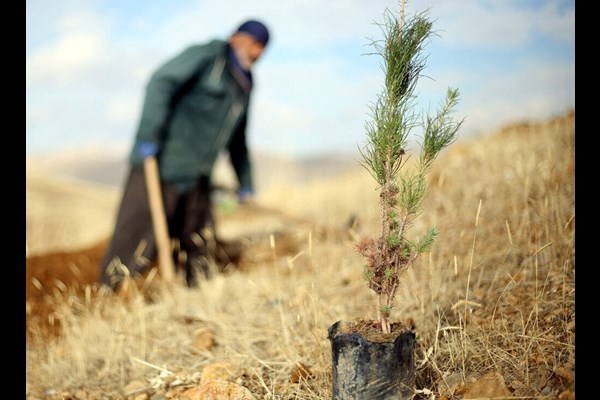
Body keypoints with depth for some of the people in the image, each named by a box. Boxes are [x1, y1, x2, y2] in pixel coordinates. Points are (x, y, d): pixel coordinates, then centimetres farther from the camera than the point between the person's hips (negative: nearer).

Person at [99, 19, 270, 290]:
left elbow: (237, 140, 30)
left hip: (196, 179, 8)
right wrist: (148, 136, -24)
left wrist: (245, 184, 32)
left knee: (198, 245, 13)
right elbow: (160, 82, -16)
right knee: (138, 241, -9)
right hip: (160, 165, -8)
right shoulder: (207, 55, -4)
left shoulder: (243, 87, 20)